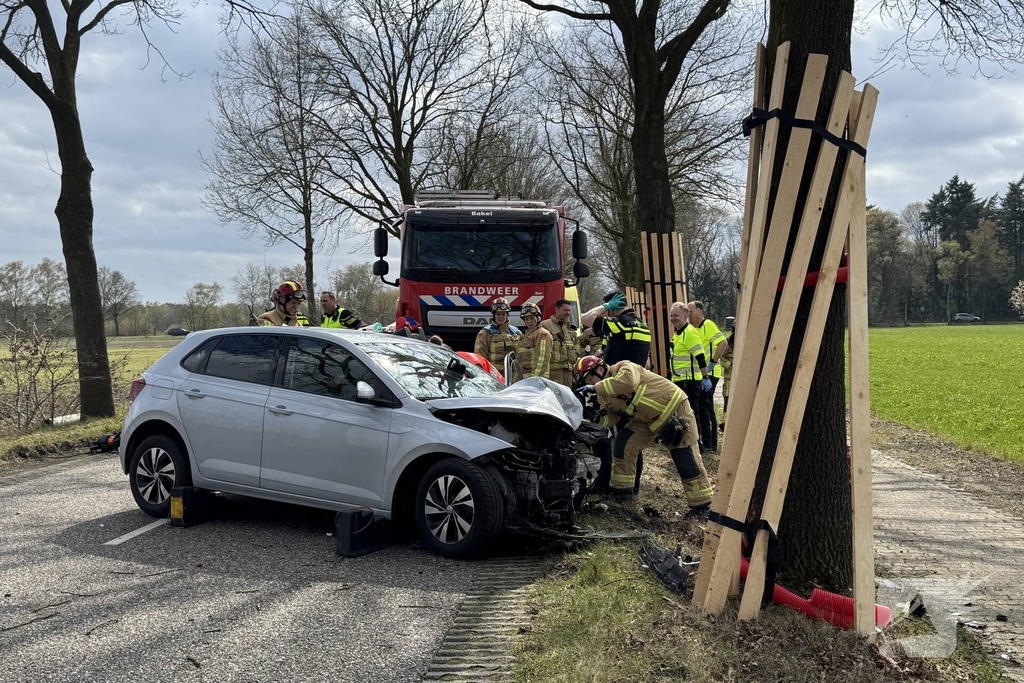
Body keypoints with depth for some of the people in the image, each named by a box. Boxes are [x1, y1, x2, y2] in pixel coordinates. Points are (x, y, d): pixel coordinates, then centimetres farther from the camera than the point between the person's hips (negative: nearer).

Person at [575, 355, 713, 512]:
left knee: (684, 457, -9)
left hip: (673, 408, -8)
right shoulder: (604, 396, 2)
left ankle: (701, 503, 0)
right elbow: (610, 419, -5)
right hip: (647, 418, 8)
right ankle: (621, 489, 15)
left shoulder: (623, 368, -24)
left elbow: (627, 382, -46)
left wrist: (596, 388, -42)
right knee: (623, 443, 0)